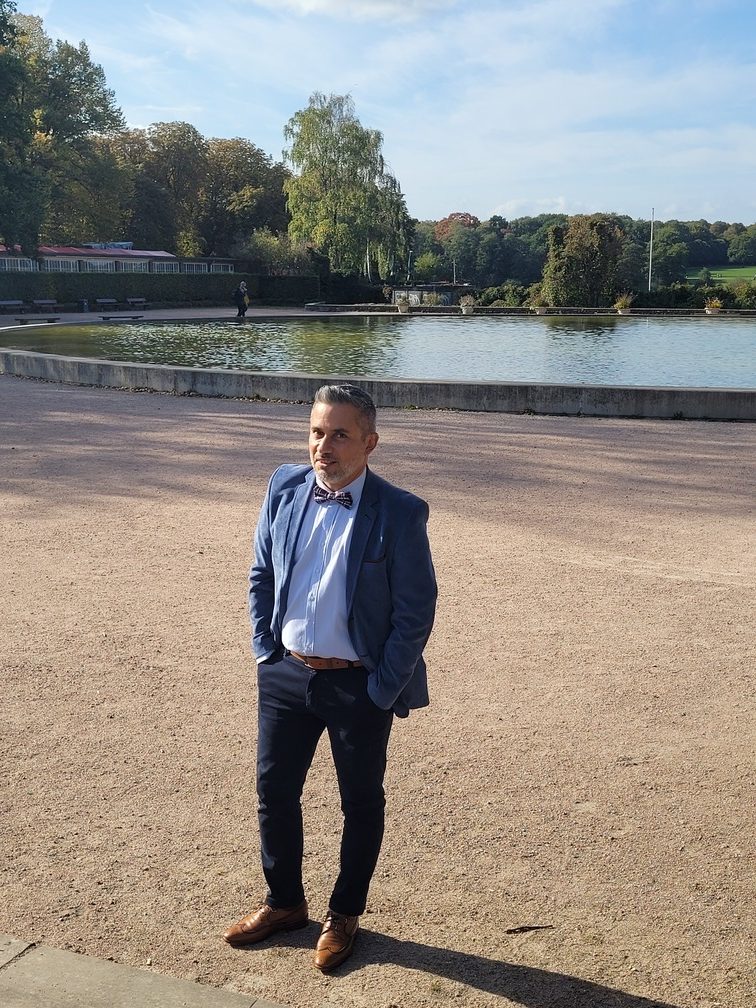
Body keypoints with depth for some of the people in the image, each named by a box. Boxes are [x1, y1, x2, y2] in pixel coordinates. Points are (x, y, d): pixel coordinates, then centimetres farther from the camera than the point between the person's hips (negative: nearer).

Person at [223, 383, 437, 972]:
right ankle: (285, 902, 41)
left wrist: (383, 691, -11)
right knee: (274, 791, 17)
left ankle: (345, 915, 37)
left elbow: (417, 610, -12)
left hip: (359, 686, -4)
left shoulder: (400, 513, -17)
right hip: (285, 676, 4)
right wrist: (266, 653, 3)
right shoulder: (284, 489, -3)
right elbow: (261, 576, 8)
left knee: (361, 803, 14)